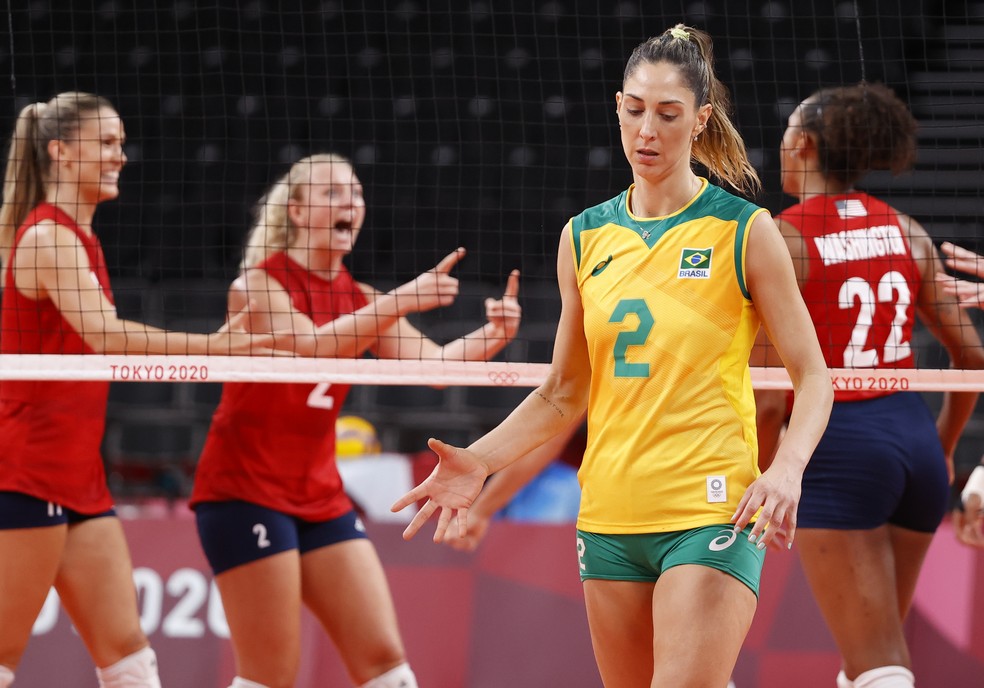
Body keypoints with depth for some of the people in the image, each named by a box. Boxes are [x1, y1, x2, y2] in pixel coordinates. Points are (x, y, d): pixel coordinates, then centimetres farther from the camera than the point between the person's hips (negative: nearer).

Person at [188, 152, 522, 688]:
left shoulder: (360, 300, 10)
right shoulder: (260, 284, -9)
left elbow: (435, 363, -1)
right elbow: (311, 345, -27)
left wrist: (493, 334, -20)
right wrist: (402, 301, -37)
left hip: (320, 497, 7)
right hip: (246, 490, -7)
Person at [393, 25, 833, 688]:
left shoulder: (745, 231, -2)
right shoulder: (585, 237, 11)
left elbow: (813, 377, -2)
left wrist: (786, 469, -20)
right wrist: (478, 460, 2)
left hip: (711, 513, -5)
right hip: (610, 519, 5)